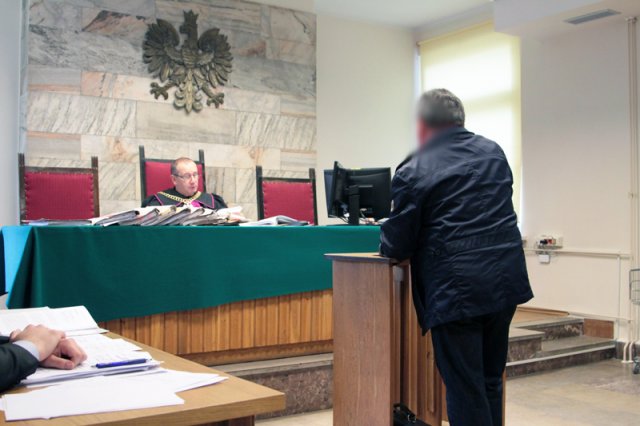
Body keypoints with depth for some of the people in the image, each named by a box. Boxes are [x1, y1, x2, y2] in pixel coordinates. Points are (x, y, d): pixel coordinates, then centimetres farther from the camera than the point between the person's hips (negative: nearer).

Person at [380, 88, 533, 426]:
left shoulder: (413, 172, -9)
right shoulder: (494, 152, 10)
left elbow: (395, 248, -6)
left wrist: (389, 243, 16)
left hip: (456, 293, -6)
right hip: (506, 283, 7)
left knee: (465, 393, 4)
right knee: (491, 385, 20)